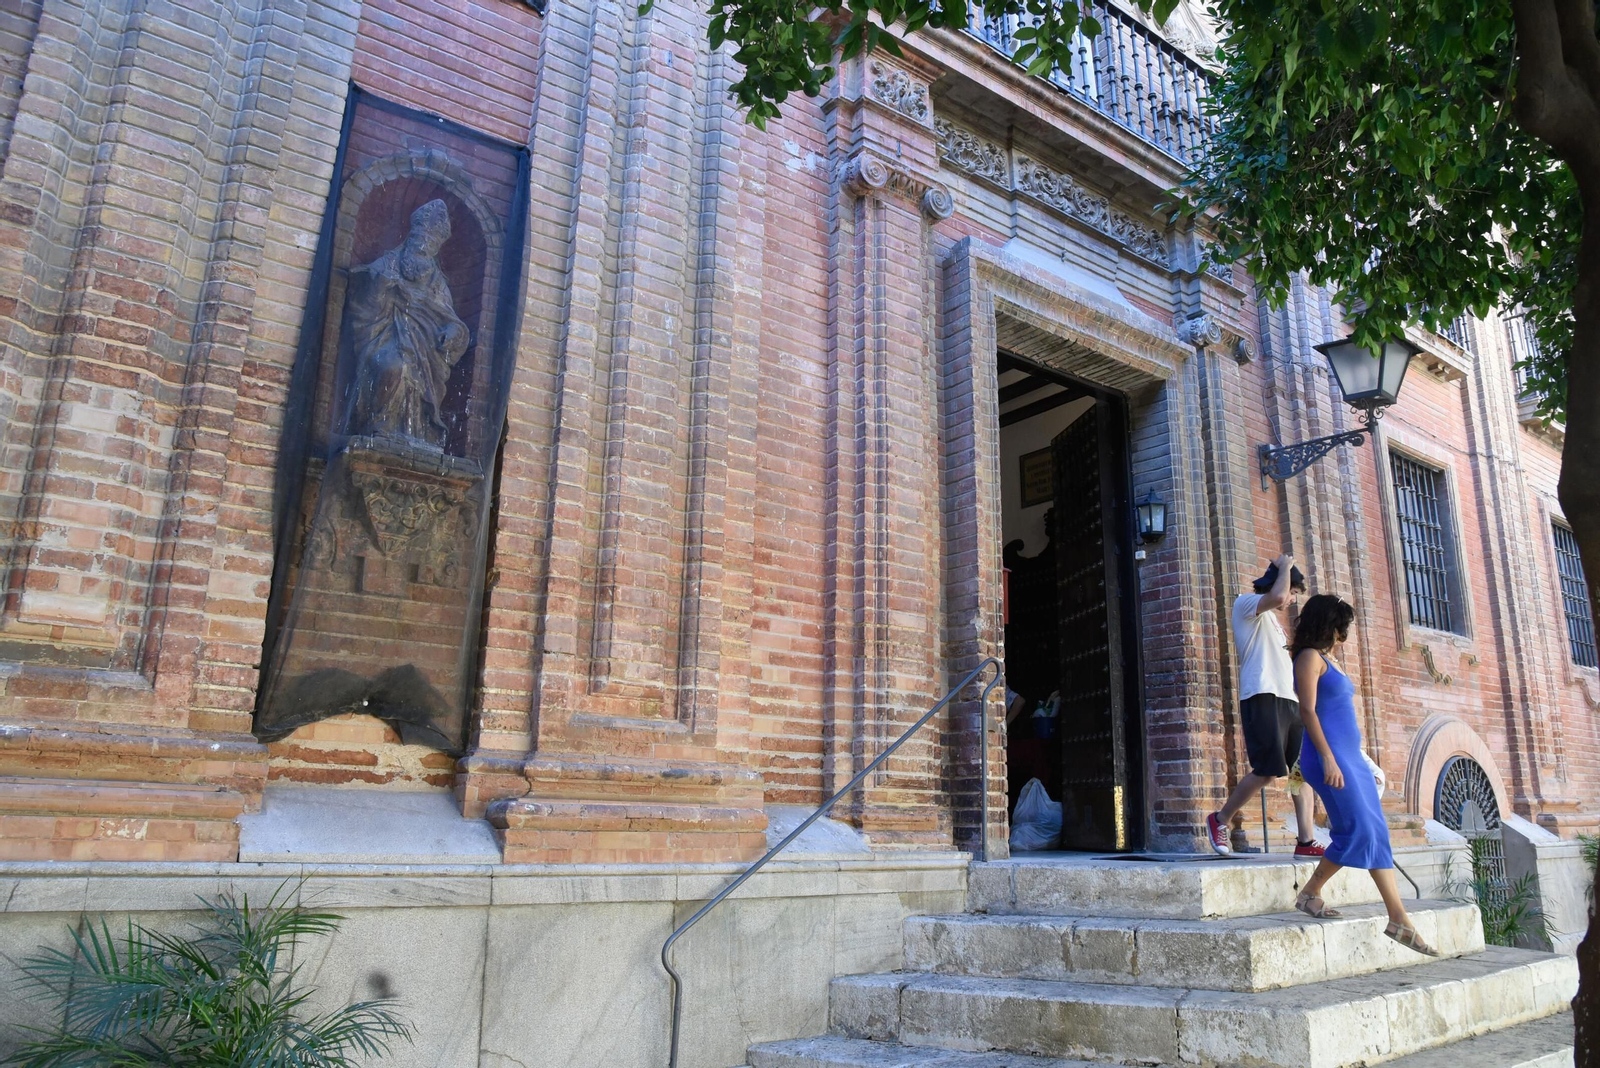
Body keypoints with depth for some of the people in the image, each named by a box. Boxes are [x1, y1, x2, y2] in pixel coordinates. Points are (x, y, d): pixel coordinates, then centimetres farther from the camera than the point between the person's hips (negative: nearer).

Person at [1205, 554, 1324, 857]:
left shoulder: (1271, 619, 29)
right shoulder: (1245, 603, 1)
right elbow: (1277, 597, -20)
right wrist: (1285, 567, -5)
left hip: (1288, 699, 10)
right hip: (1263, 696, -10)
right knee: (1267, 771, -14)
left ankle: (1306, 841, 4)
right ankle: (1220, 819, 3)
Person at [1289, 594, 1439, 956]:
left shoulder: (1330, 660, 22)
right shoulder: (1310, 657, -6)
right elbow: (1308, 710, -15)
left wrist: (1358, 762, 22)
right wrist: (1328, 759, -22)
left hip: (1350, 756, 9)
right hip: (1330, 754, -9)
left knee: (1378, 834, 4)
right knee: (1359, 831, -13)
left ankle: (1399, 920, 4)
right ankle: (1310, 894, 2)